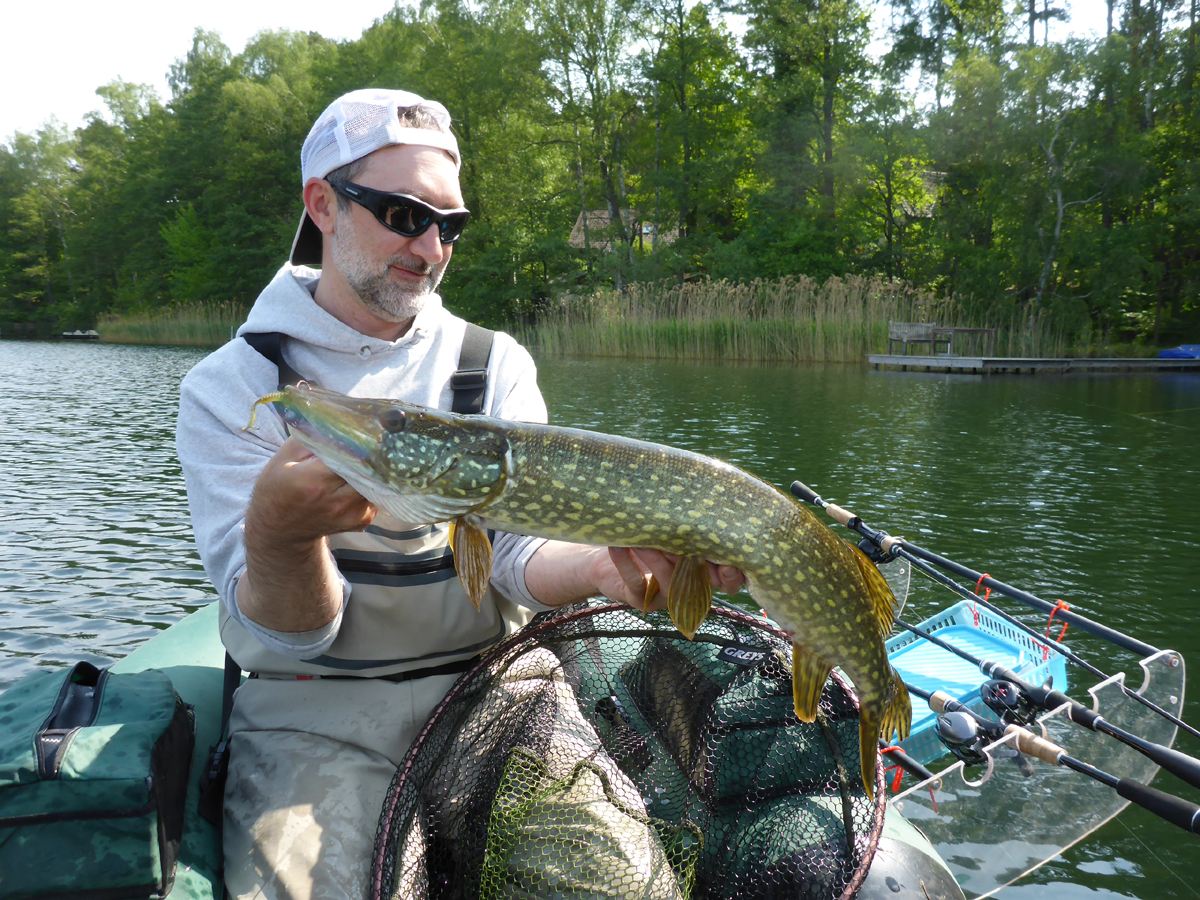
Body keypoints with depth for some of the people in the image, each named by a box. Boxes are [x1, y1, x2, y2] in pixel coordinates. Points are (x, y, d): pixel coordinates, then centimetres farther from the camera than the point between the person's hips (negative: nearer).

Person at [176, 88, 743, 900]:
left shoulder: (497, 363, 5)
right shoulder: (228, 388, -3)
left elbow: (519, 547, -6)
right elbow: (281, 639, -10)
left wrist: (598, 566, -28)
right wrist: (279, 534, -33)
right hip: (318, 708, -1)